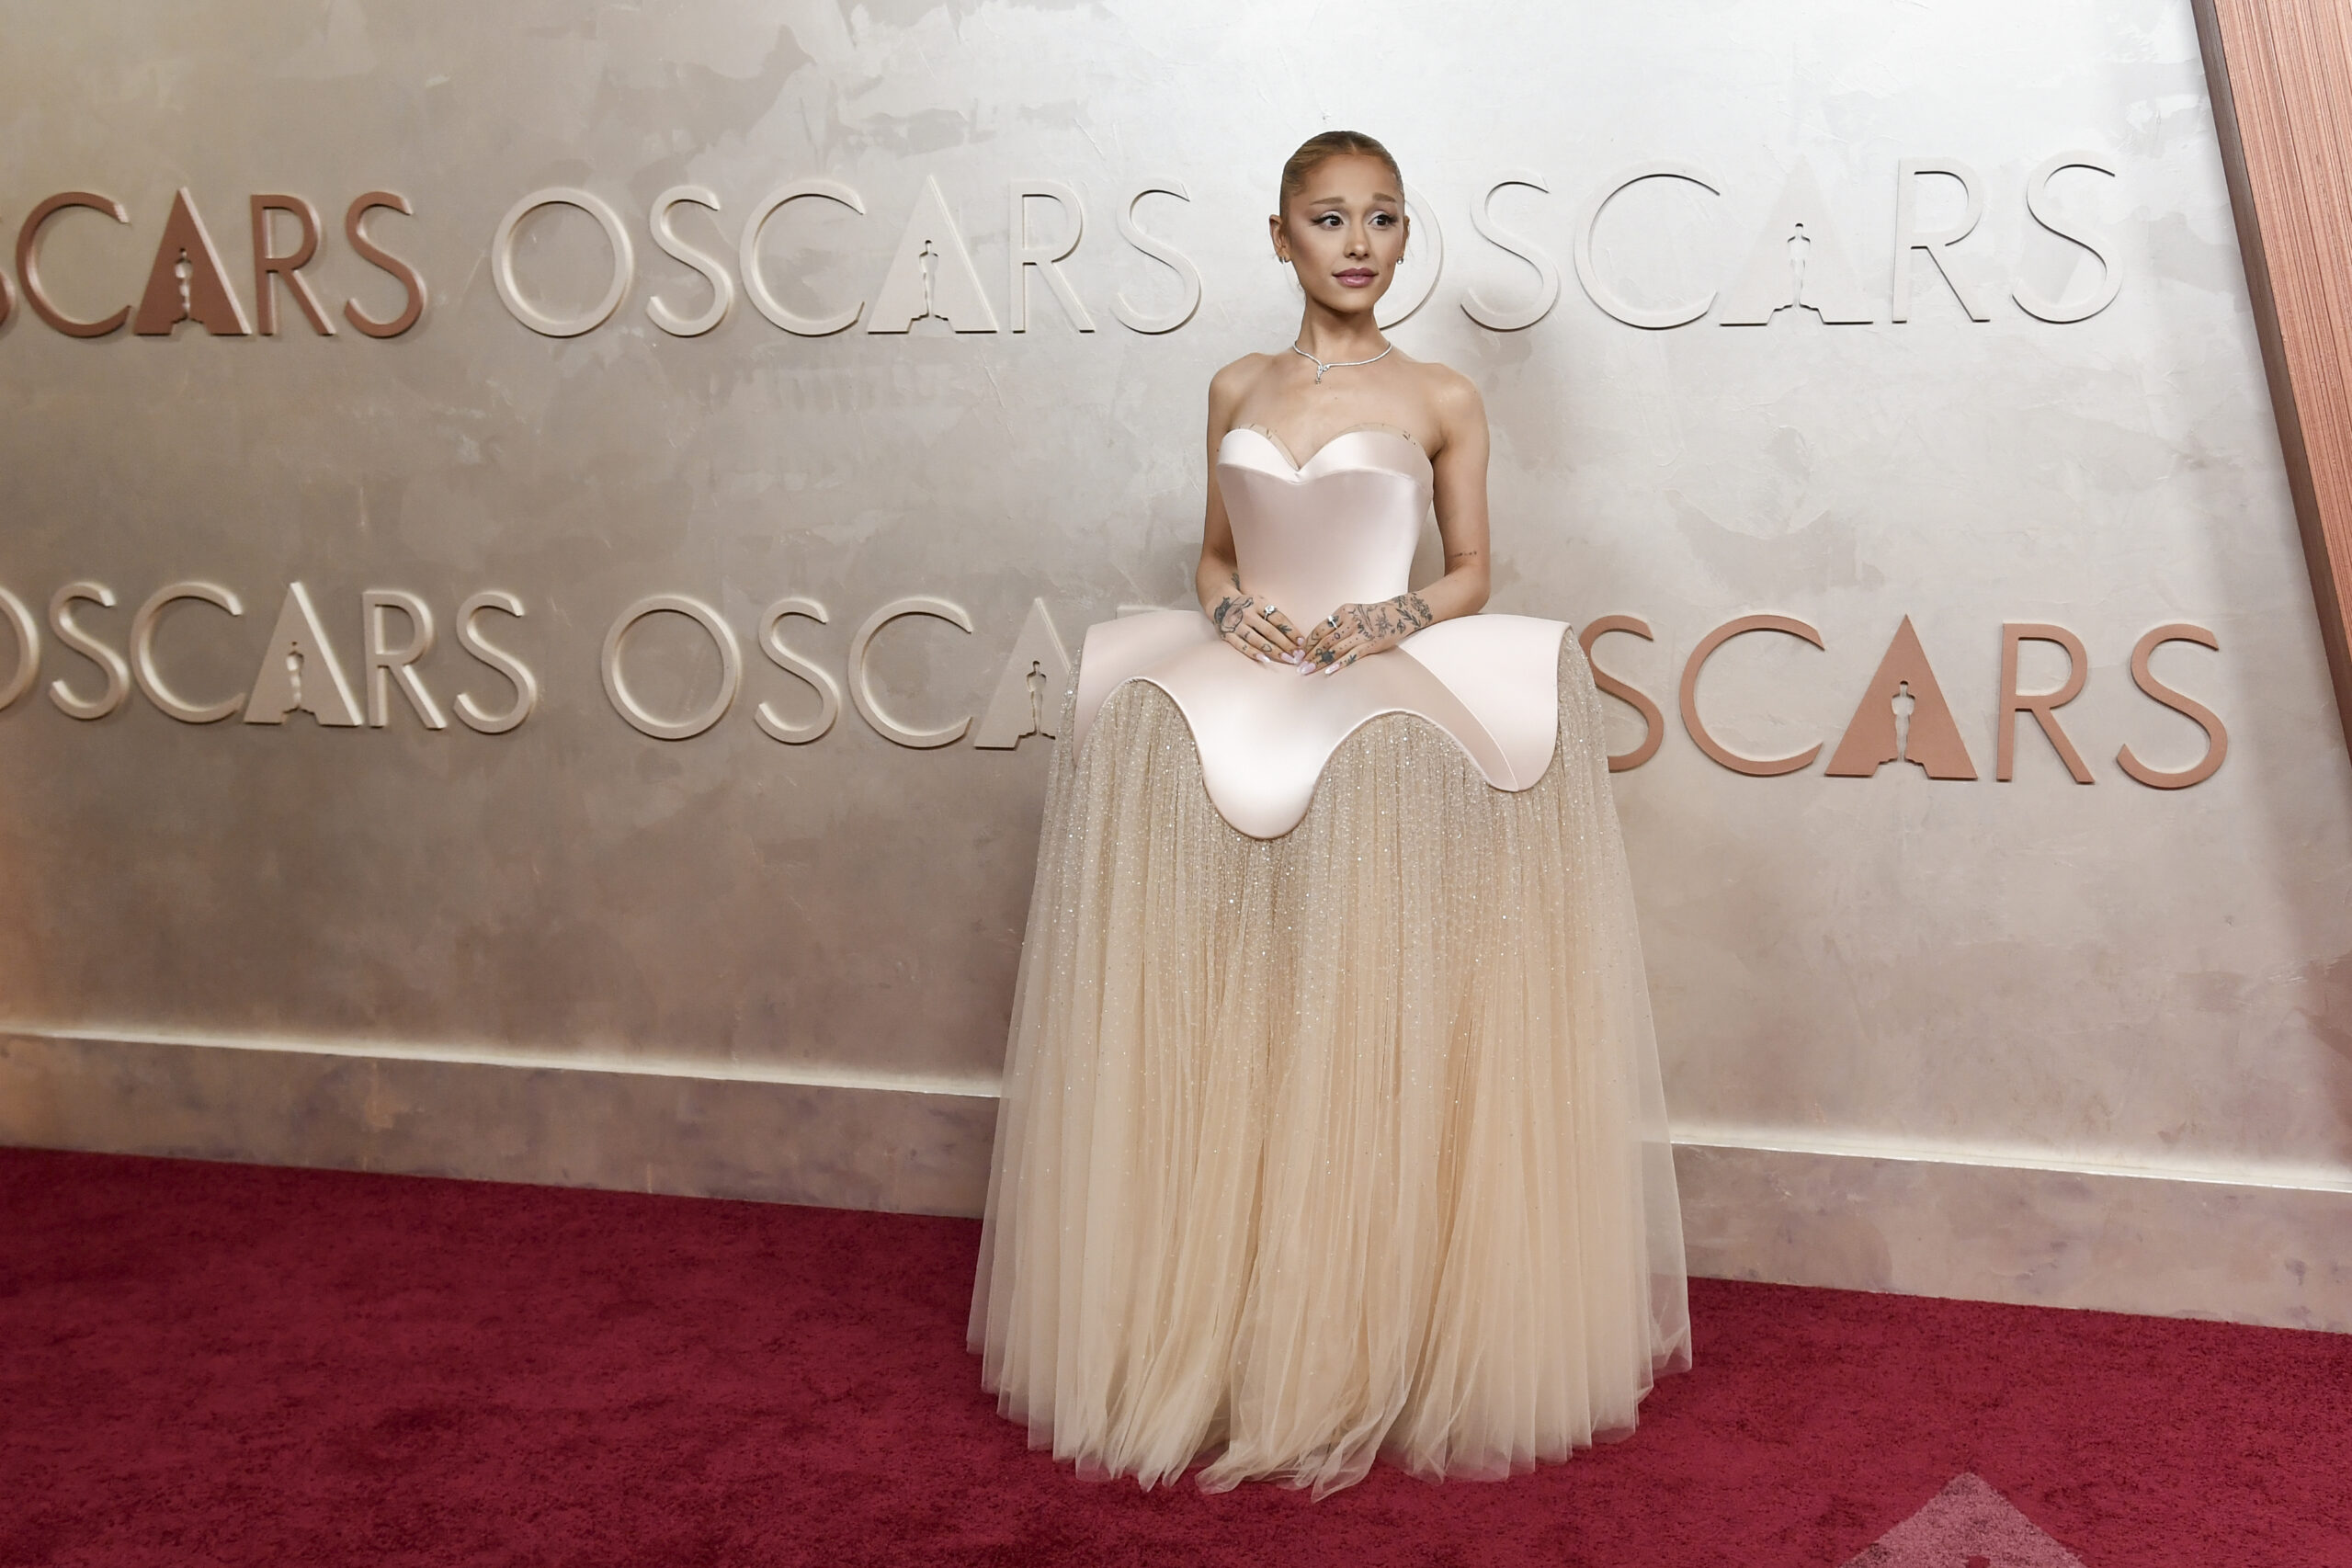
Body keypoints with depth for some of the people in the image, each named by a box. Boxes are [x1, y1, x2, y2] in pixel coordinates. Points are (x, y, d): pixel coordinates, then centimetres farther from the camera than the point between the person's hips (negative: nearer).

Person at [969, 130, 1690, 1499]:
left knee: (1370, 1028, -10)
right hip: (1236, 710, 3)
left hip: (1388, 708, -2)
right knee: (1219, 1040, -4)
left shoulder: (1442, 401, 7)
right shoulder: (1236, 392, 14)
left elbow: (1472, 574, 11)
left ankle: (1373, 1337, 4)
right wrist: (1231, 606, -1)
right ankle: (1213, 1327, 7)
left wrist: (1393, 617, -9)